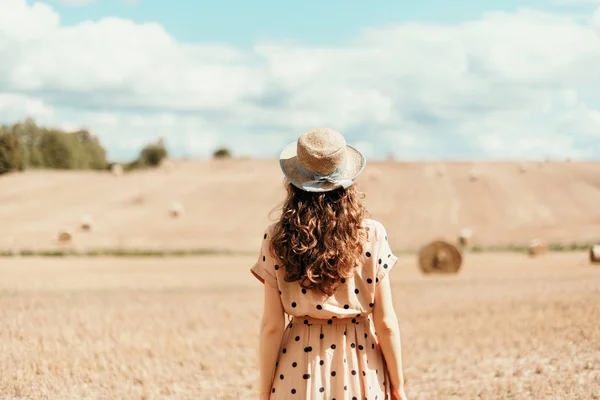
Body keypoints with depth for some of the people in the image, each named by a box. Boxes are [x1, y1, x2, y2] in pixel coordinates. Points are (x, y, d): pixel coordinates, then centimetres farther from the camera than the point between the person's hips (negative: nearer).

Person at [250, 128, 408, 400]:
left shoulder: (277, 240, -7)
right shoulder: (372, 235, -7)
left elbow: (272, 327, -6)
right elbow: (386, 323, -5)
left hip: (299, 365, 0)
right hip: (360, 368, 0)